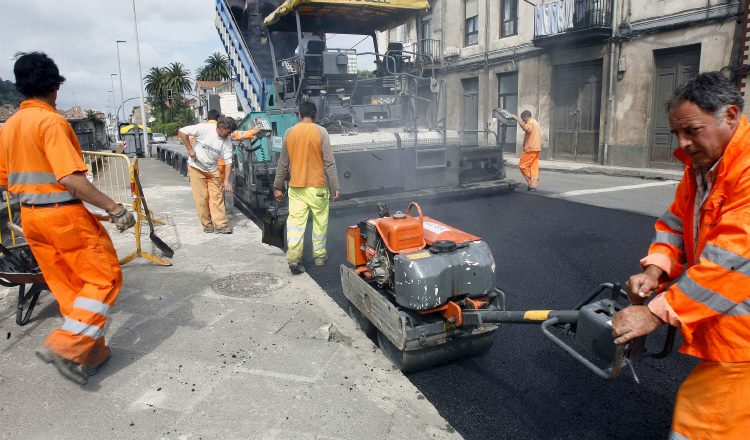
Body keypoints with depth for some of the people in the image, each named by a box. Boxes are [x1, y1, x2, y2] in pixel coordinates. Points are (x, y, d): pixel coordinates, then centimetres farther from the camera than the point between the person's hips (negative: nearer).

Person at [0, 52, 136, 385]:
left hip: (30, 217, 8)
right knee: (105, 277, 1)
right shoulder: (52, 121, -15)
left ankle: (92, 352, 22)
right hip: (64, 214, -8)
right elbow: (70, 178, -25)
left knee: (67, 286, 14)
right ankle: (66, 346, -6)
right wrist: (116, 209, -23)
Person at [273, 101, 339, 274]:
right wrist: (335, 187, -3)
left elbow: (283, 163, 7)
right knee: (320, 222, 12)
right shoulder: (321, 132, -6)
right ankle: (320, 255, 21)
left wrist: (277, 186, 15)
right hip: (317, 186, -2)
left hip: (296, 187, 2)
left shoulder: (289, 133, 3)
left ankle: (294, 258, -10)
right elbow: (329, 162, -8)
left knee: (295, 221, 1)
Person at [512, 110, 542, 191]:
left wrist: (517, 119, -30)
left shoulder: (530, 122, -10)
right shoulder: (535, 122, 22)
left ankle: (530, 182, -1)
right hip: (536, 148, 10)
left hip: (530, 148, -10)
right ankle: (533, 185, 2)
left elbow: (526, 128, -34)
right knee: (534, 167, 5)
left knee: (522, 165, -2)